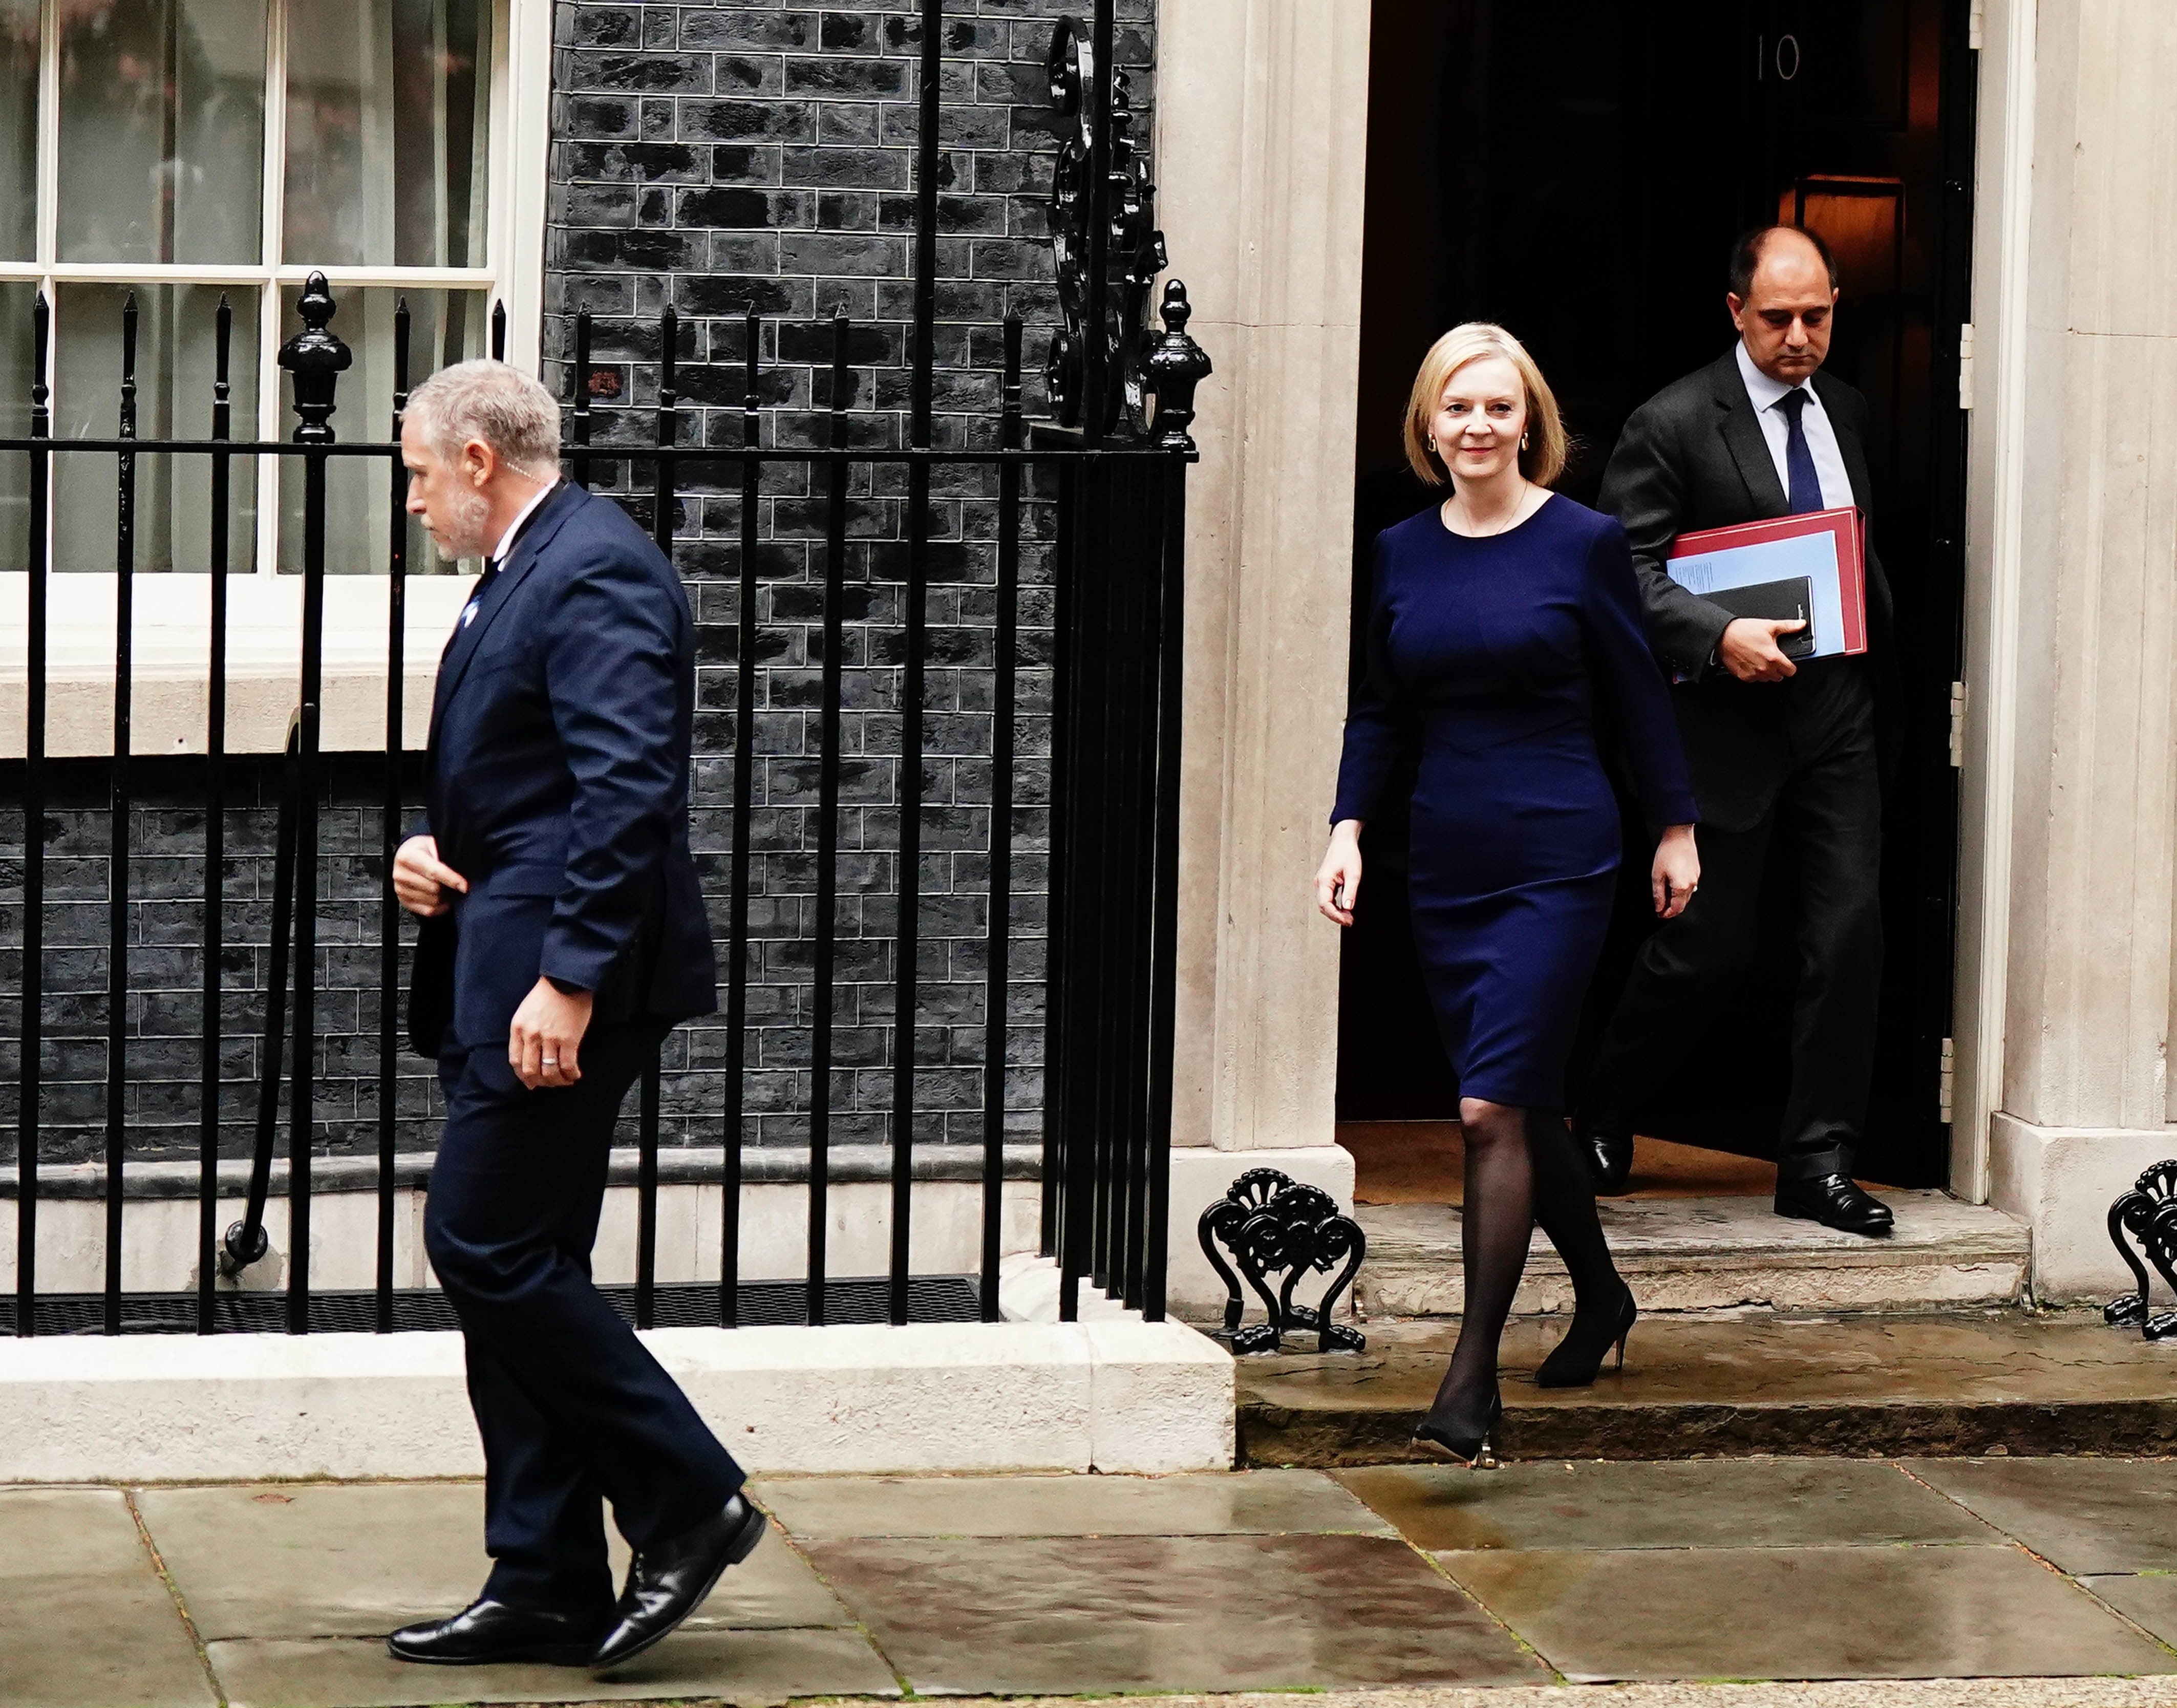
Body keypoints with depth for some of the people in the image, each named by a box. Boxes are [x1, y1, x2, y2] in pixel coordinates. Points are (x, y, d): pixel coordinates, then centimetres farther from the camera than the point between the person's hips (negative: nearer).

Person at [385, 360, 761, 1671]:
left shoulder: (598, 572, -14)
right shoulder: (524, 576, 19)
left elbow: (627, 789, -23)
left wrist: (570, 977, -27)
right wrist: (432, 848, 7)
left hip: (565, 977, -11)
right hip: (509, 973, 11)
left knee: (489, 1245, -12)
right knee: (513, 1265, 9)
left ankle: (689, 1500, -2)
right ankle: (546, 1587, 13)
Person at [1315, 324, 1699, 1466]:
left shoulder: (1583, 544, -5)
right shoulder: (1403, 554, 7)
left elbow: (1636, 695, 3)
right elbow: (1381, 711, 13)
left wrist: (1675, 828, 8)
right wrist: (1348, 826, 2)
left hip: (1556, 859, -5)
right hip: (1445, 863, 5)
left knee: (1494, 1110, -13)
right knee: (1527, 1107, 15)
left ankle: (1471, 1382, -12)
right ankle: (1600, 1299, 37)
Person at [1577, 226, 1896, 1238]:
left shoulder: (1846, 412, 12)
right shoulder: (1673, 426, -9)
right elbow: (1624, 567, -13)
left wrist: (1875, 640, 10)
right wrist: (1719, 636, -26)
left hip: (1836, 713, 5)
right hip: (1729, 724, -5)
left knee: (1849, 928, -3)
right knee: (1708, 945, 2)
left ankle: (1817, 1162, 4)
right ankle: (1603, 1116, 26)